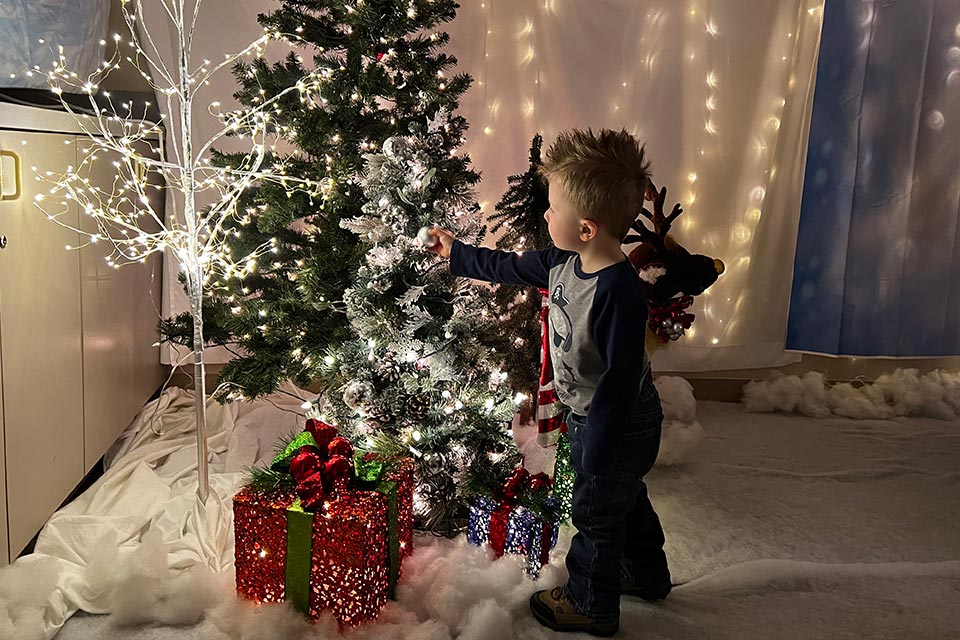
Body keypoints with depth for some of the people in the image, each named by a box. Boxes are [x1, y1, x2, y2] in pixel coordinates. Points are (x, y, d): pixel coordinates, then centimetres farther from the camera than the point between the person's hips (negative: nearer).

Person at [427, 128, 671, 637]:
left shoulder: (618, 293, -34)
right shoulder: (565, 262, -6)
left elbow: (621, 379, -31)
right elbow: (513, 268, 12)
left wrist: (598, 451, -24)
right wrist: (456, 254, 21)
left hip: (618, 427, -9)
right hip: (594, 418, 9)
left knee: (596, 513, 11)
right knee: (625, 499, 27)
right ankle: (647, 575, 51)